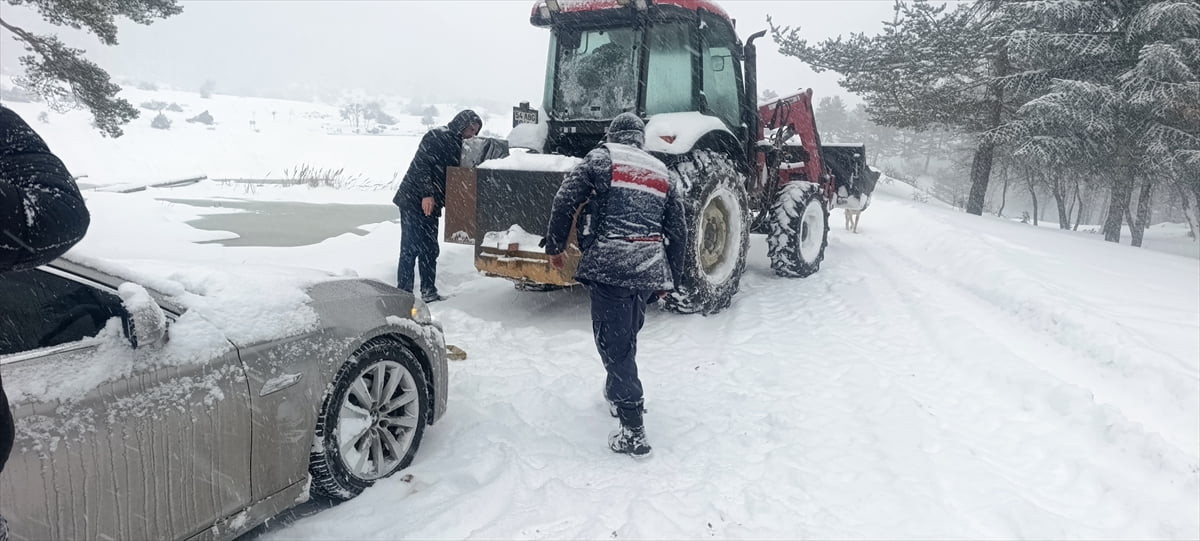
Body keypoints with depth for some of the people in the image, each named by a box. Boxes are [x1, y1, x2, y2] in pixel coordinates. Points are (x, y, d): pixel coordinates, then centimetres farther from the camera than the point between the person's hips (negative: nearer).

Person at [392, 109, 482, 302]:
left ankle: (429, 292, 18)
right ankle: (404, 292, -3)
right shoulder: (437, 137, -11)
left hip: (430, 204, 9)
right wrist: (427, 194, -27)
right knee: (410, 248, -7)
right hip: (414, 201, -9)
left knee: (429, 250, 11)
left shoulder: (455, 143, 17)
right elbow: (421, 164, -21)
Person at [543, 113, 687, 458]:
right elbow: (677, 232, 18)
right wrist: (670, 278, 27)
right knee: (628, 337, 24)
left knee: (614, 343, -2)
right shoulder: (662, 173, 20)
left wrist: (555, 245, 6)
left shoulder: (601, 159, 5)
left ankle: (633, 430, -4)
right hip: (649, 272, 6)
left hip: (609, 267, -5)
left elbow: (565, 200, -6)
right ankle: (617, 392, 42)